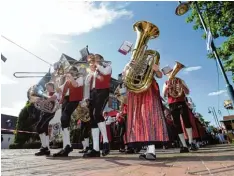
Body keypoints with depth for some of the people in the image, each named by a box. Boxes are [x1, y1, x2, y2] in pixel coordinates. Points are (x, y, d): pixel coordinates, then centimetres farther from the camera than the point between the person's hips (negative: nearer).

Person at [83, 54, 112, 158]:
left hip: (103, 92, -6)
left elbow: (105, 72, -12)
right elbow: (87, 82, 15)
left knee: (97, 114, -29)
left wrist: (97, 64, 4)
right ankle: (95, 149, -2)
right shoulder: (94, 72, 27)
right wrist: (91, 71, 9)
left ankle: (105, 141, -15)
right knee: (92, 118, -4)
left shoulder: (107, 67, 14)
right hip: (93, 93, 6)